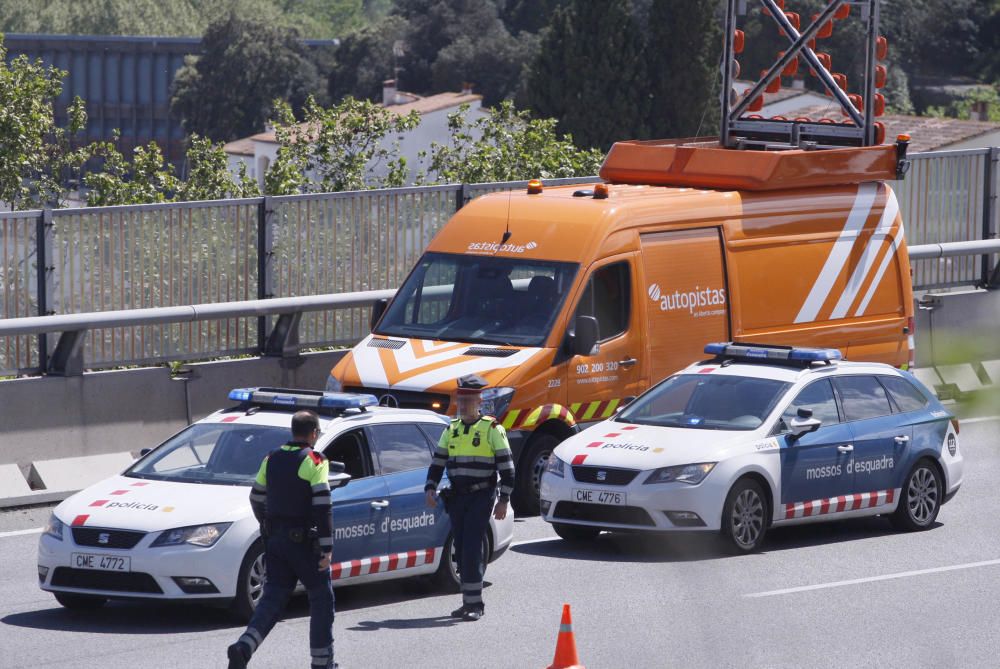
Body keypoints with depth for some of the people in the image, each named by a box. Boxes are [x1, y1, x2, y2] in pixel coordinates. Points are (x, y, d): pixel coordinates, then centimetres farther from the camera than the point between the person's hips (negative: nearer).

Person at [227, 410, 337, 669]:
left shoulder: (271, 460, 8)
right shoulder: (314, 463, -12)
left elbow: (257, 499, 16)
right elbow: (322, 508, -17)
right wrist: (327, 548, -15)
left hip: (275, 539, 6)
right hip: (304, 541, -6)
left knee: (273, 598, 6)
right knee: (322, 599, 9)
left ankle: (244, 647, -15)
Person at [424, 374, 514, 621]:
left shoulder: (492, 429, -4)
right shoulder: (451, 430, 12)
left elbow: (506, 466, -5)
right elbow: (437, 463, 16)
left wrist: (504, 500, -10)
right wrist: (430, 489, 1)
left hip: (481, 497, -6)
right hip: (457, 497, 6)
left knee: (471, 549, -14)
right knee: (461, 551, 7)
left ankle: (474, 603, -13)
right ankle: (469, 601, 14)